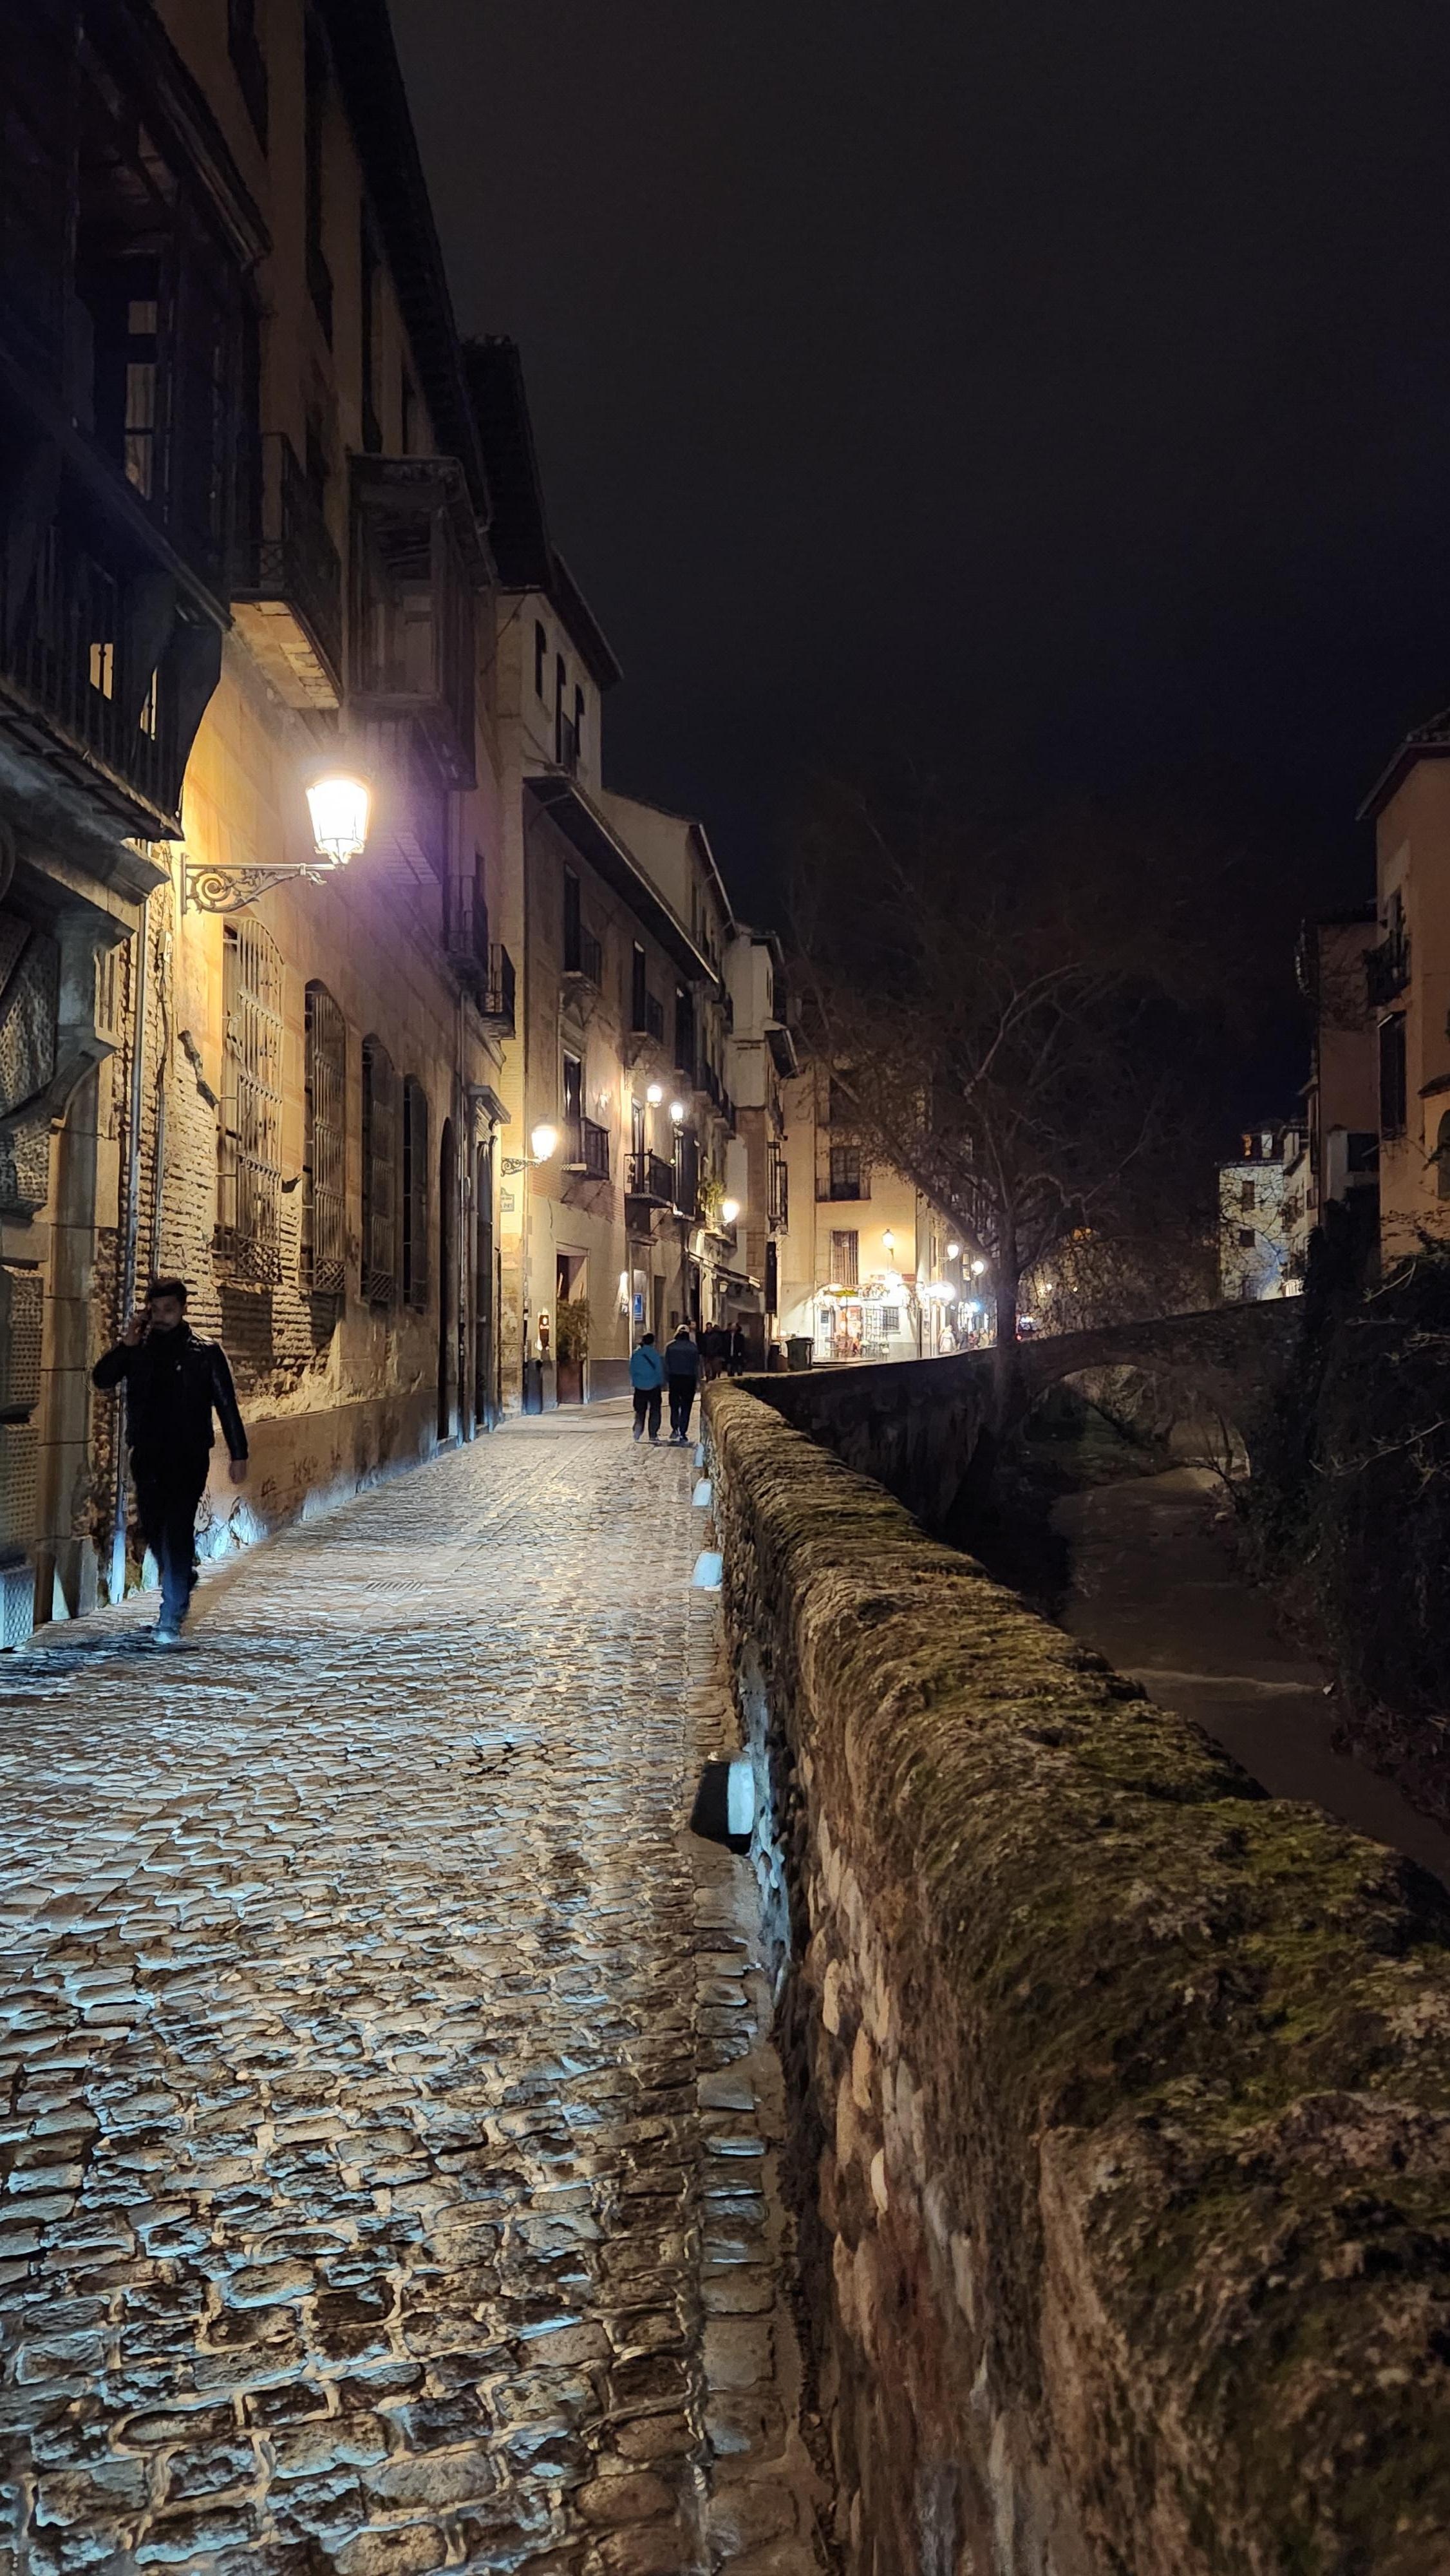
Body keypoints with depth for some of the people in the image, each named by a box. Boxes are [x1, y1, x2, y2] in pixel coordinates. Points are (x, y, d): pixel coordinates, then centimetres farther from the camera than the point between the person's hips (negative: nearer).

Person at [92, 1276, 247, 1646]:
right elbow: (101, 1378, -4)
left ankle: (171, 1620, -9)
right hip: (146, 1455, 4)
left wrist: (238, 1455, -1)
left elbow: (227, 1405, 1)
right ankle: (184, 1581, 41)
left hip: (188, 1458, -4)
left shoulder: (206, 1353, -1)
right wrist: (126, 1344, -15)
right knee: (153, 1530, 12)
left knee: (177, 1532, -12)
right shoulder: (139, 1350, 7)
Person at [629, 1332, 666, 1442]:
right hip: (653, 1386, -2)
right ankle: (653, 1434, 5)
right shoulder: (655, 1354, -11)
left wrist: (633, 1383, 18)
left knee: (640, 1411, 12)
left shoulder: (635, 1354, -1)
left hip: (639, 1387, 3)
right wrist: (662, 1384, 7)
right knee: (654, 1411, 7)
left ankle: (638, 1428, -8)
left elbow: (632, 1370, 7)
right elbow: (659, 1370, -6)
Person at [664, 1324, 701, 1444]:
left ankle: (675, 1428, -7)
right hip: (689, 1379, -1)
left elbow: (666, 1364, -1)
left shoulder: (671, 1346, -2)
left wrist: (666, 1379, 7)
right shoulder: (693, 1347, -4)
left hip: (674, 1379, 1)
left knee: (674, 1405, 11)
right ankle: (683, 1433, 1)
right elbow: (697, 1365, -1)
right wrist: (698, 1380, 7)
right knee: (686, 1407, 5)